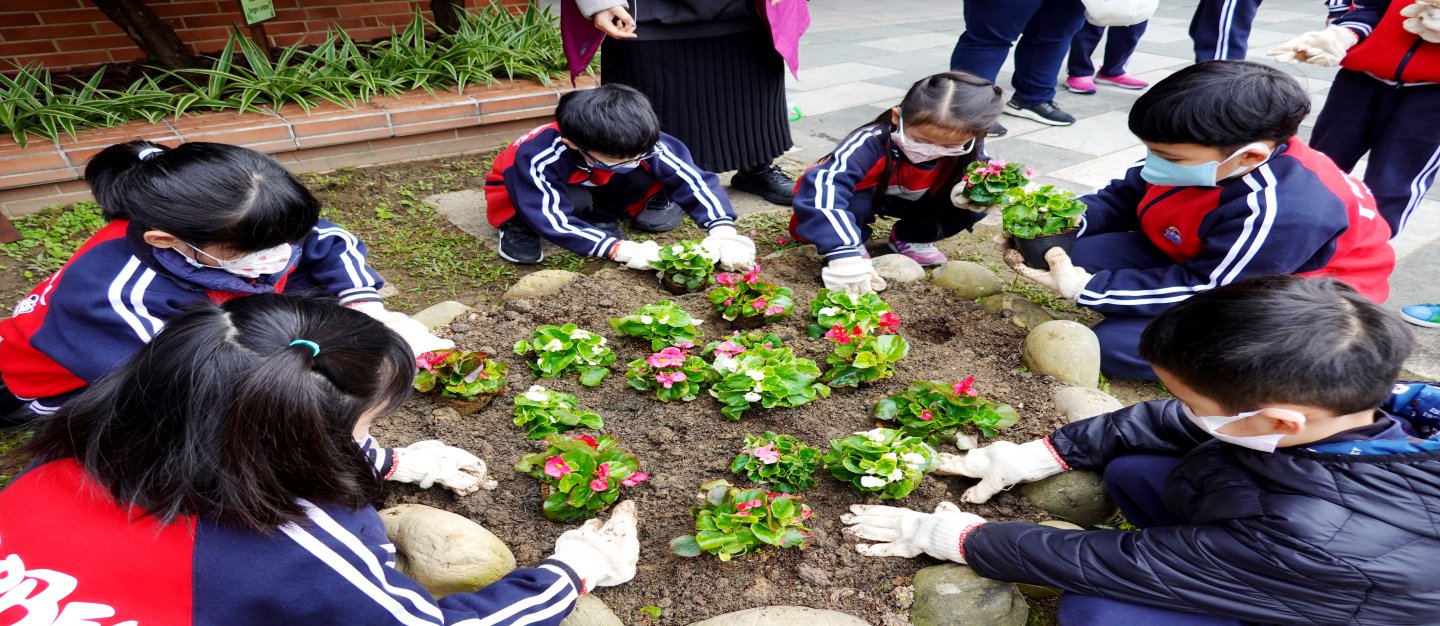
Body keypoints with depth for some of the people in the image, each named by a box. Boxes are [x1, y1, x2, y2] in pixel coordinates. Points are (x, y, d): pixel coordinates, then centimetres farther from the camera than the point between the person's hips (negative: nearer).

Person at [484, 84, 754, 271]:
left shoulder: (639, 144, -31)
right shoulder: (538, 160, -40)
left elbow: (694, 180, -28)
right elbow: (555, 221, -37)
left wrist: (723, 232, -39)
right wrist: (621, 249, -45)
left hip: (589, 188, 3)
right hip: (518, 193, -3)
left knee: (647, 174, -24)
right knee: (578, 200, -38)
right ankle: (517, 227, -10)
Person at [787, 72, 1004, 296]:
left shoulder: (967, 148, -25)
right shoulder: (871, 144, -43)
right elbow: (823, 188, -54)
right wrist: (844, 253, -63)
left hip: (910, 201, 4)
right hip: (860, 196, -4)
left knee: (973, 204, -16)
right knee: (854, 203, -39)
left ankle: (910, 239, 9)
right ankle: (855, 244, -5)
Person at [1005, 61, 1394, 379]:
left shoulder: (1280, 213, -36)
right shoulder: (1212, 157, -13)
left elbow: (1201, 291, -28)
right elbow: (1123, 197, 0)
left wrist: (1083, 290, -31)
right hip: (1198, 259, 7)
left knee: (1117, 346, -23)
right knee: (1083, 253, -13)